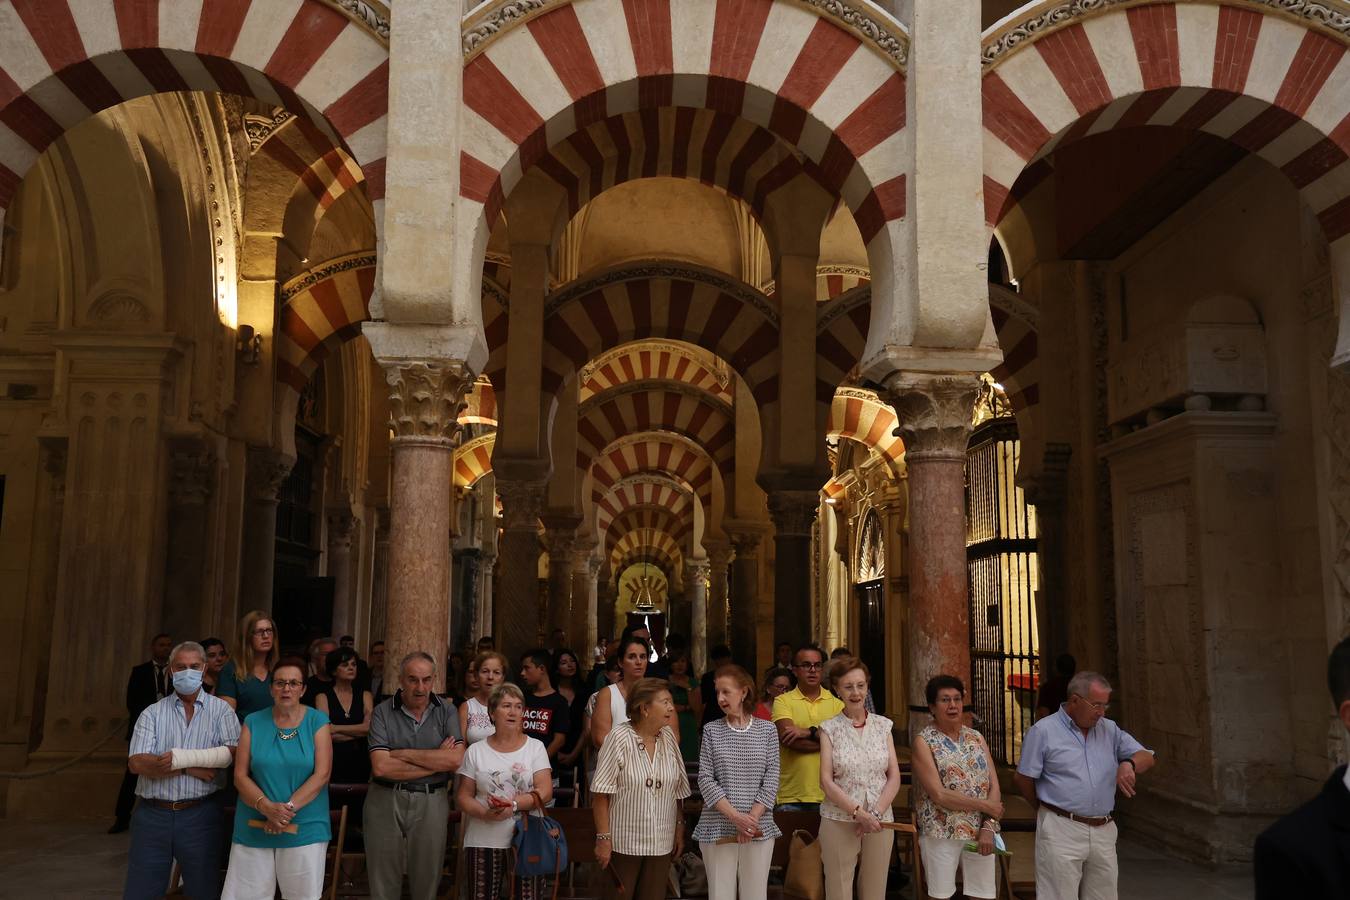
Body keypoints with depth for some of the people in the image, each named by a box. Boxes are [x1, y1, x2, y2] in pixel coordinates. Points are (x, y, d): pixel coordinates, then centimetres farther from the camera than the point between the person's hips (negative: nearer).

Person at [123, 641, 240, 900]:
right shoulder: (152, 713, 6)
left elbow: (232, 753, -11)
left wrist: (182, 757, -17)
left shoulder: (220, 709, 4)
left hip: (200, 815, -1)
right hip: (153, 814, 1)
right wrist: (191, 768, -13)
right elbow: (137, 763, -7)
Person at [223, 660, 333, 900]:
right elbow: (240, 776, 0)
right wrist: (267, 808, -15)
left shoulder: (318, 721, 0)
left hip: (304, 829, -1)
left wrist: (287, 809, -15)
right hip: (255, 827, 2)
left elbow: (322, 774, -7)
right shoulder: (253, 722, 5)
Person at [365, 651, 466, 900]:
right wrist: (436, 761, -12)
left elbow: (456, 759, -13)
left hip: (431, 802, 1)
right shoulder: (382, 713, -4)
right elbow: (381, 767, -15)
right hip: (386, 801, -1)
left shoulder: (447, 712, 1)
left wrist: (403, 753, -12)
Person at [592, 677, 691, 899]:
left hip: (661, 843, 4)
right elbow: (600, 794, -12)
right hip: (623, 842, -4)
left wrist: (680, 828, 9)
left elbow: (677, 791, 11)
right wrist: (603, 838, -14)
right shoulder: (619, 738, -12)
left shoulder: (668, 737, 3)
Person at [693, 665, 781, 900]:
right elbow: (705, 779, -3)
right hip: (718, 826, 0)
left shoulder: (767, 729, 4)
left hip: (758, 827, 0)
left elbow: (771, 778, 0)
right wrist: (735, 816, -13)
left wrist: (752, 817, -10)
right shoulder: (711, 730, 3)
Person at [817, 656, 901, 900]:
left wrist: (875, 813, -9)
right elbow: (826, 781, -6)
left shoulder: (883, 725, 6)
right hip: (839, 821, -2)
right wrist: (858, 813, -14)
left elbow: (894, 778, 3)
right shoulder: (830, 728, -1)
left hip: (880, 820, 2)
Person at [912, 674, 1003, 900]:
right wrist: (985, 805, -11)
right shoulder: (924, 742, -5)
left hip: (981, 832, 4)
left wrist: (988, 827, -9)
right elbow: (939, 795, -13)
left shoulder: (976, 738, 10)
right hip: (941, 833, -4)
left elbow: (994, 786, 5)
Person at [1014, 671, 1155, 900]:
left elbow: (1147, 758, 9)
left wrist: (1129, 764, -14)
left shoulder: (1110, 730, 11)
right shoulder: (1043, 731, -5)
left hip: (1104, 831, 6)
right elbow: (1022, 778, -1)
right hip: (1061, 830, -5)